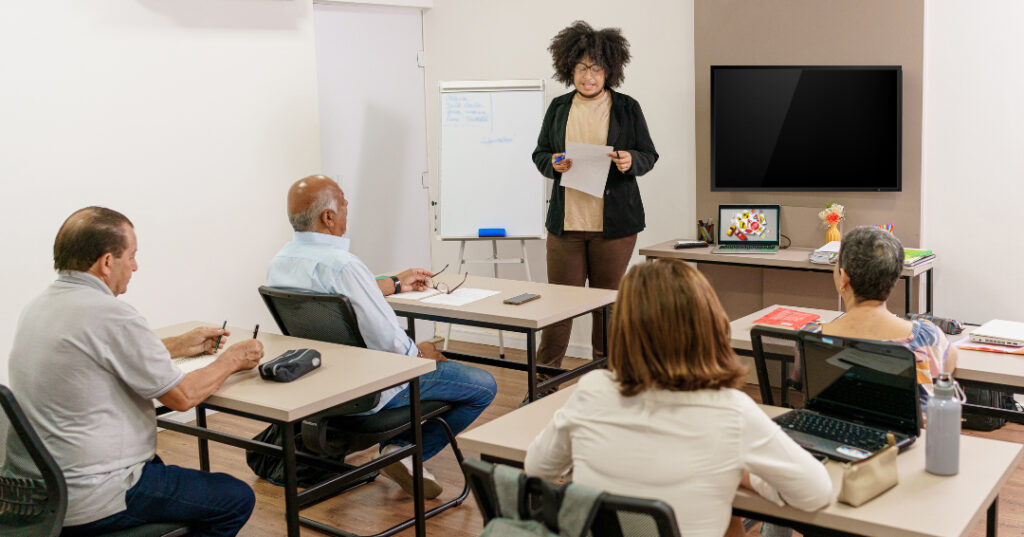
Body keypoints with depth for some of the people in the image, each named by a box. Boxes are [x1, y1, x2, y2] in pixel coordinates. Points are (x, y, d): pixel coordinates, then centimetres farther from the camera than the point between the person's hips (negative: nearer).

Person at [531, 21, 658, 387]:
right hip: (565, 220, 1)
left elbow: (649, 156, 7)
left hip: (614, 223, -1)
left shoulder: (627, 108, 3)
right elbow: (539, 153, 15)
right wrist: (553, 164, -8)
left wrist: (631, 161, -15)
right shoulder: (558, 108, 8)